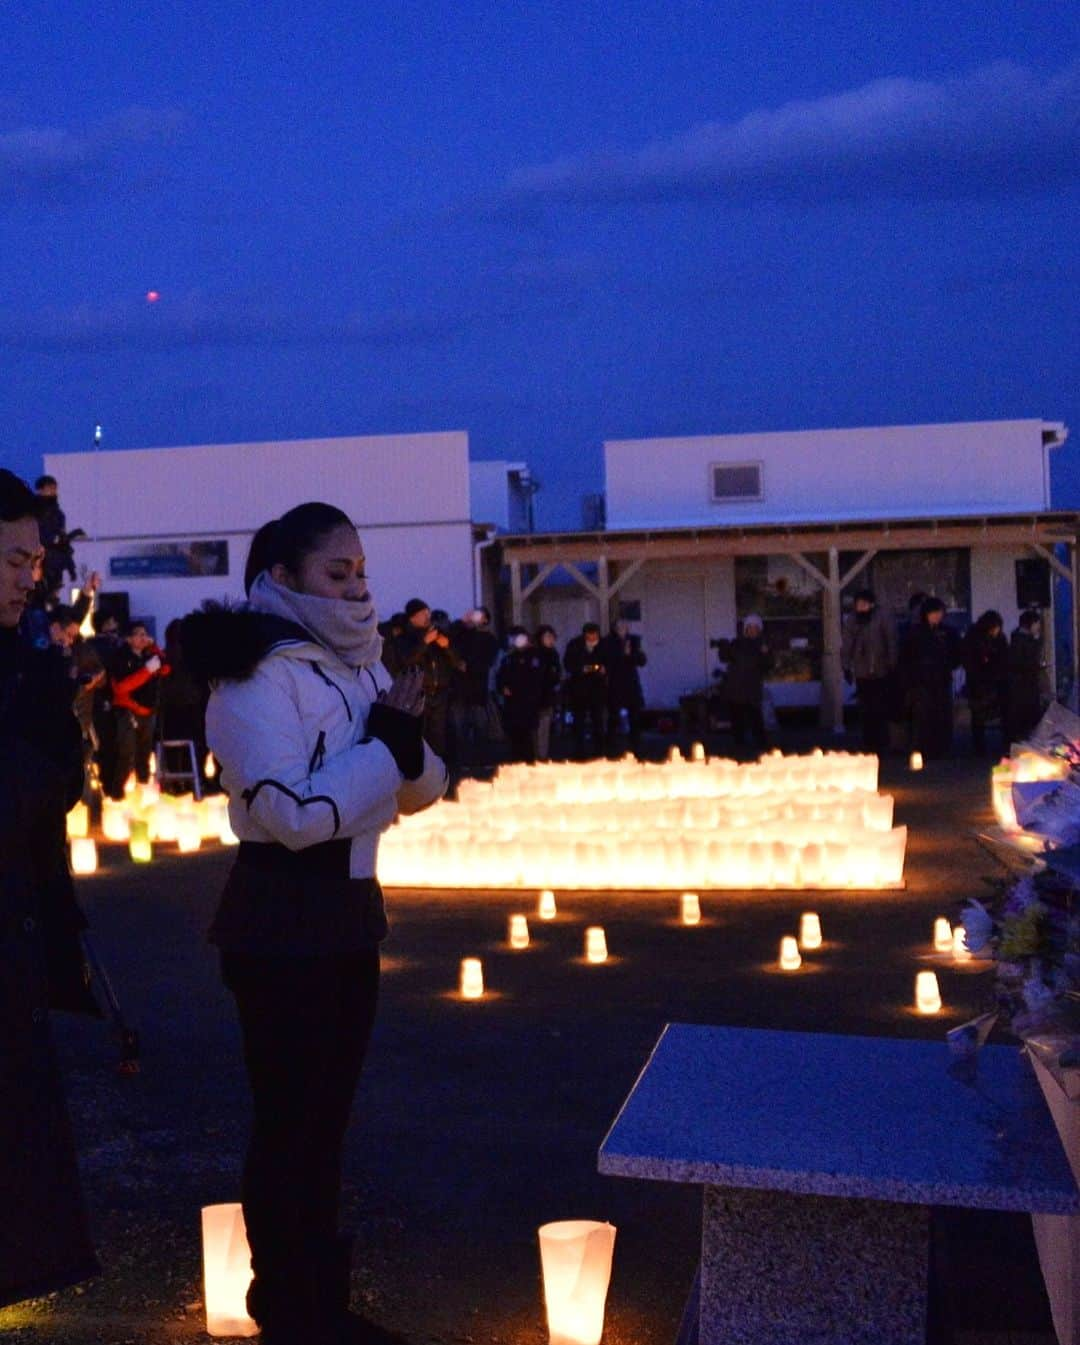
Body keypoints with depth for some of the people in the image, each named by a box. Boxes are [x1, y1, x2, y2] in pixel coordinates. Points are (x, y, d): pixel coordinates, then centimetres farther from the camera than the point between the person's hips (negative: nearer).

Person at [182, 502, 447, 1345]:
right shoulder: (258, 674, -16)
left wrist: (406, 738, -11)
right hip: (283, 919, -8)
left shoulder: (354, 667, 8)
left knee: (327, 1116, 16)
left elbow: (421, 790, 10)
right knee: (289, 1119, 3)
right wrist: (387, 742, -18)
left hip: (348, 909, 8)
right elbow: (295, 813, -25)